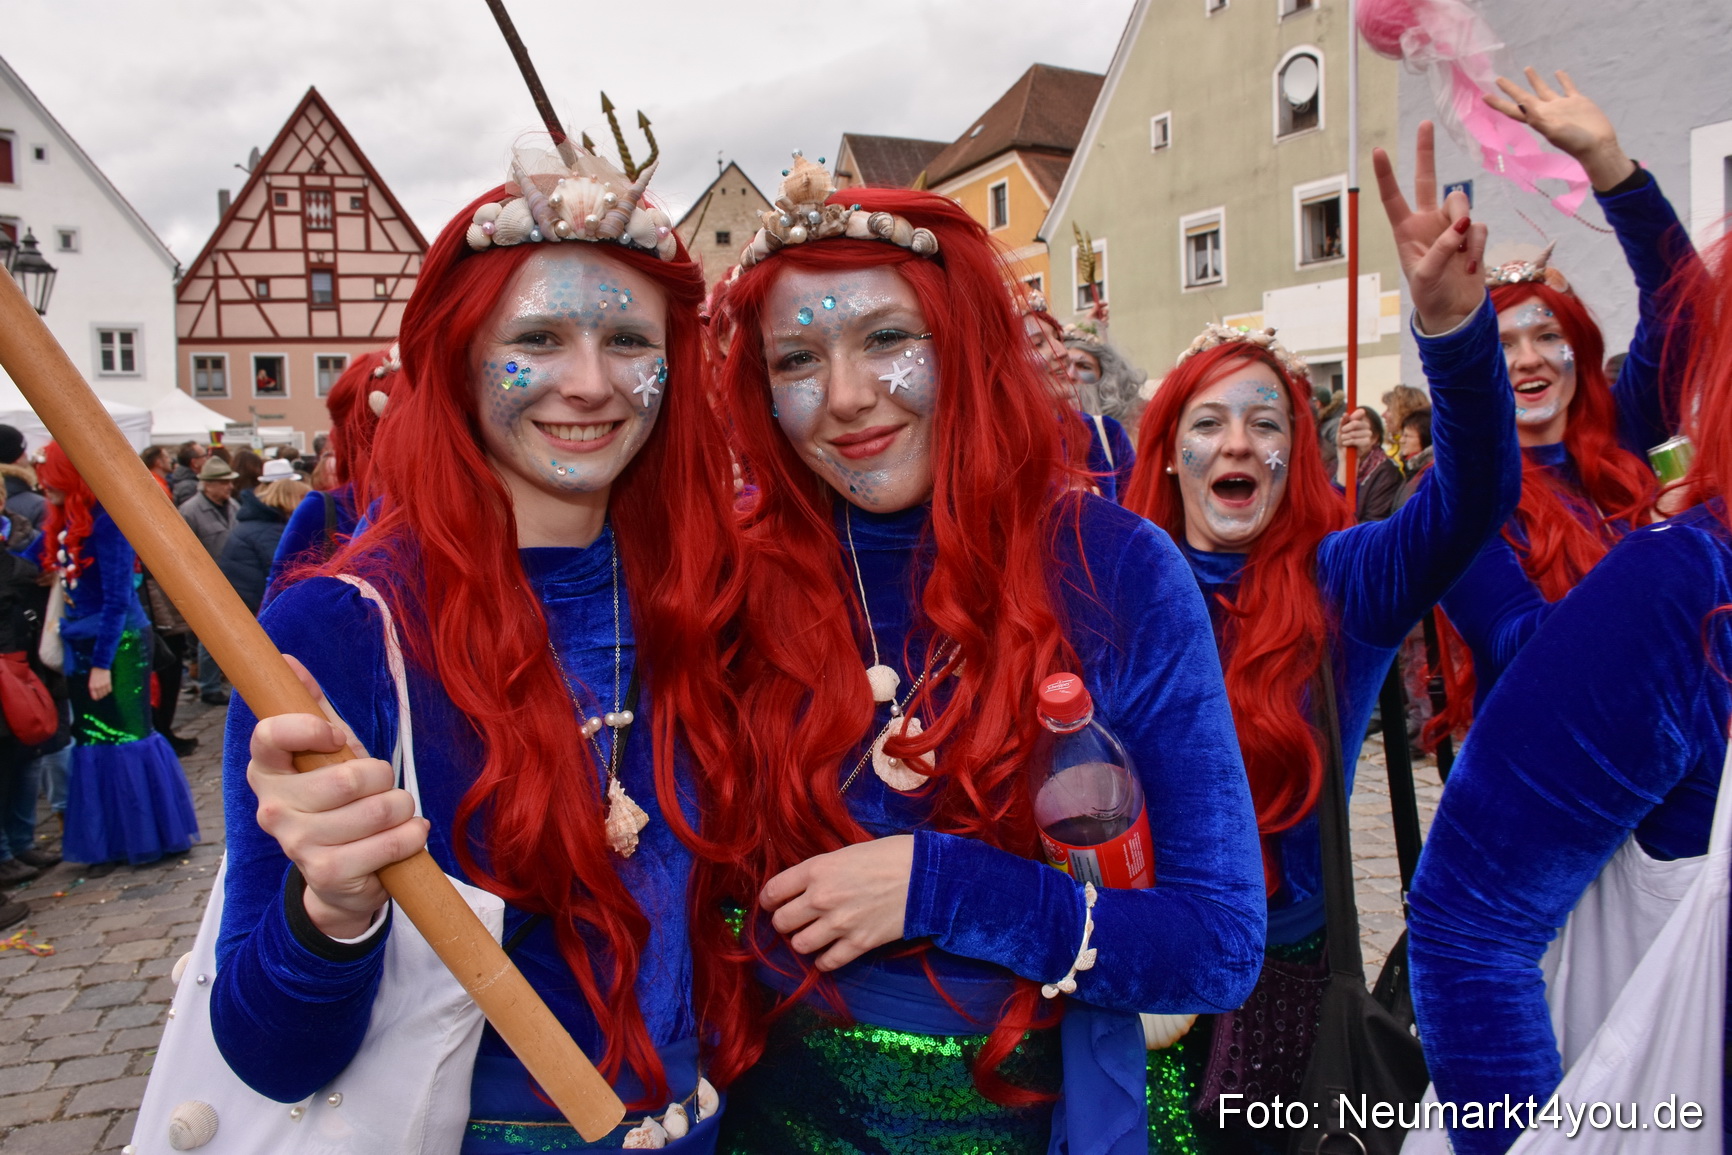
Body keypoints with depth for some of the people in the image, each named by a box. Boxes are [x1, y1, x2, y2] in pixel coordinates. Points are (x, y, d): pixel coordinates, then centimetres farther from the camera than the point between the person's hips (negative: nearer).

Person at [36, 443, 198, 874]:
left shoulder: (106, 521, -16)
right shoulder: (63, 522, 7)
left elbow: (117, 598, -18)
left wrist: (103, 663, -18)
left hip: (119, 645, -8)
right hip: (81, 647, 8)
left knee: (125, 737, 1)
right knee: (92, 741, 11)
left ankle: (151, 835, 14)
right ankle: (108, 842, 21)